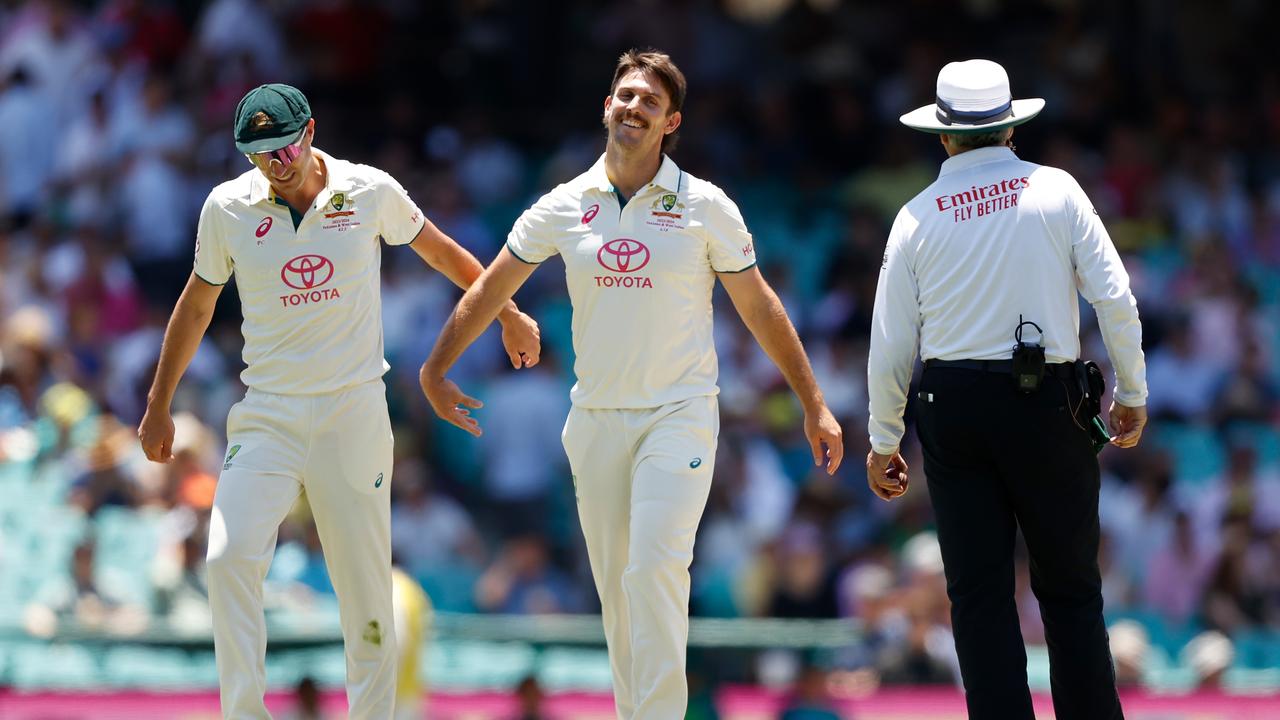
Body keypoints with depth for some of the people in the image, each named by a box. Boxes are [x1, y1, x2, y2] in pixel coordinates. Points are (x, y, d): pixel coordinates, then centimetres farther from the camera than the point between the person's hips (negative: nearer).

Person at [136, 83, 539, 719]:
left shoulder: (370, 192, -2)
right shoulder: (228, 208, 0)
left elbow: (441, 252, 16)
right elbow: (197, 306, 14)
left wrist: (508, 316, 27)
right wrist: (158, 406, 19)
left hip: (355, 412, 0)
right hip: (267, 419, 0)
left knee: (366, 583, -1)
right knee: (229, 558, -20)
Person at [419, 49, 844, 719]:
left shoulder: (705, 206, -2)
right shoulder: (563, 207, 3)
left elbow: (759, 308, 4)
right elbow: (490, 288, 14)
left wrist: (815, 407, 4)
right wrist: (435, 369, 14)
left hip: (679, 414, -3)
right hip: (595, 420, 3)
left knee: (655, 570, -19)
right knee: (614, 587, 5)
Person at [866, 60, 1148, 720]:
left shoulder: (918, 215, 4)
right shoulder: (1055, 190, 0)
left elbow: (890, 344, 5)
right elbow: (1115, 297, -6)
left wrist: (883, 441, 15)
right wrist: (1131, 393, 6)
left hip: (952, 404, 1)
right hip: (1048, 400, -1)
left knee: (978, 591, 4)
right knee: (1070, 588, 7)